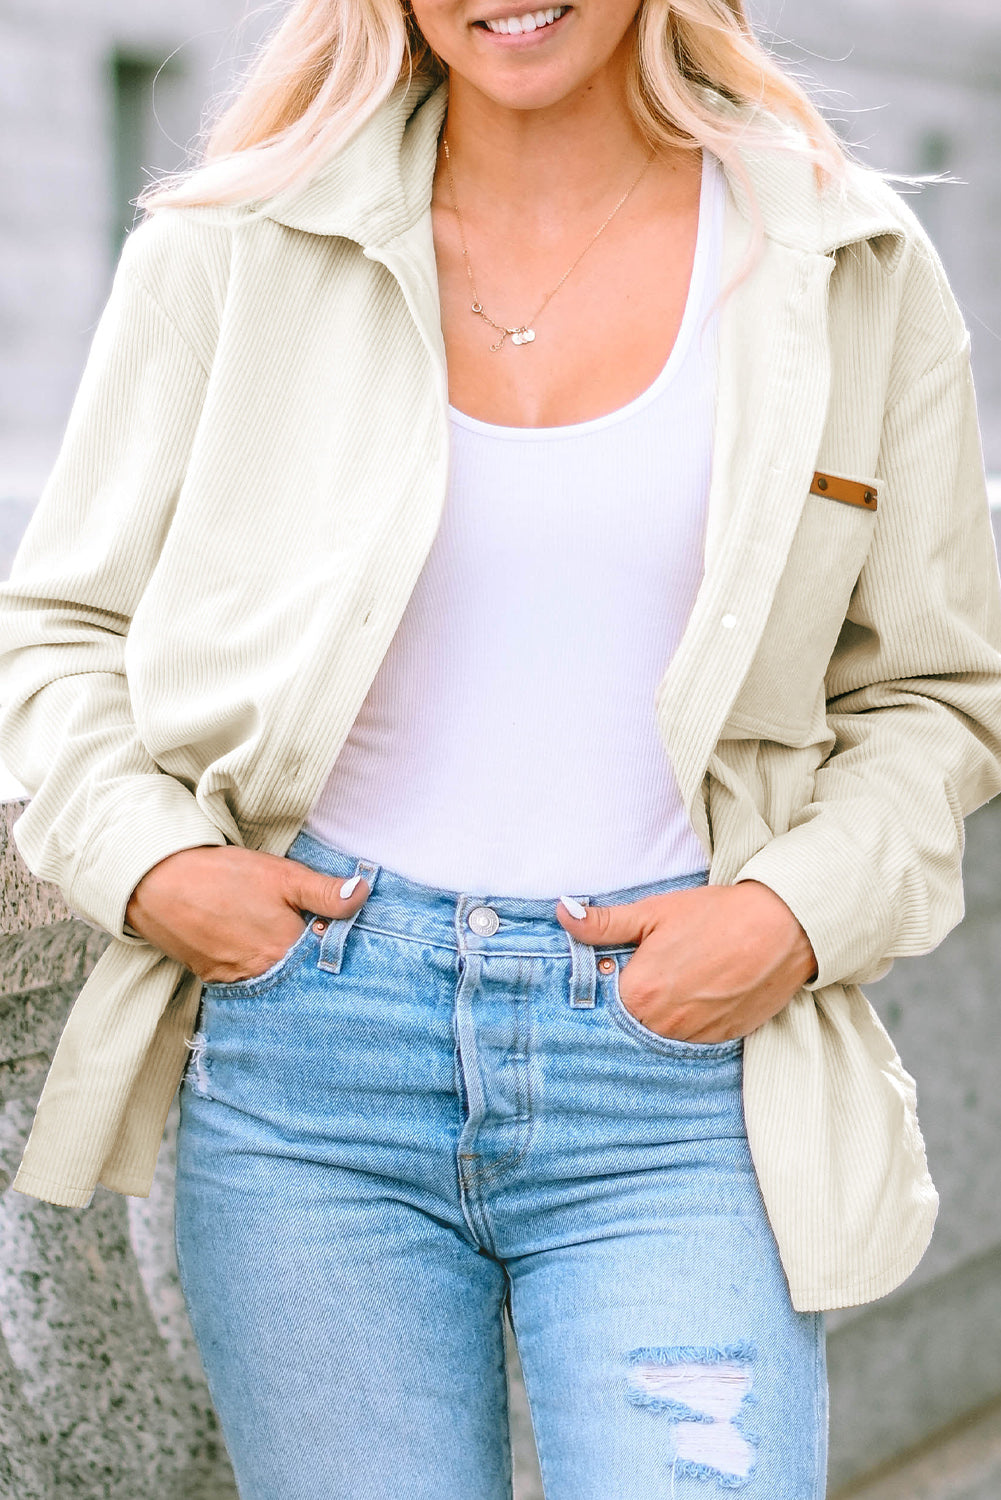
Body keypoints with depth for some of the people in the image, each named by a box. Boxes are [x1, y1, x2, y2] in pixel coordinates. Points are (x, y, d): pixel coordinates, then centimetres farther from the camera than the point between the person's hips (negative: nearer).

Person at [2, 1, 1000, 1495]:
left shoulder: (855, 272, 4)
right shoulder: (239, 249, 3)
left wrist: (798, 913, -5)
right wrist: (150, 862, -5)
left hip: (678, 1071, 0)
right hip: (311, 1059, 1)